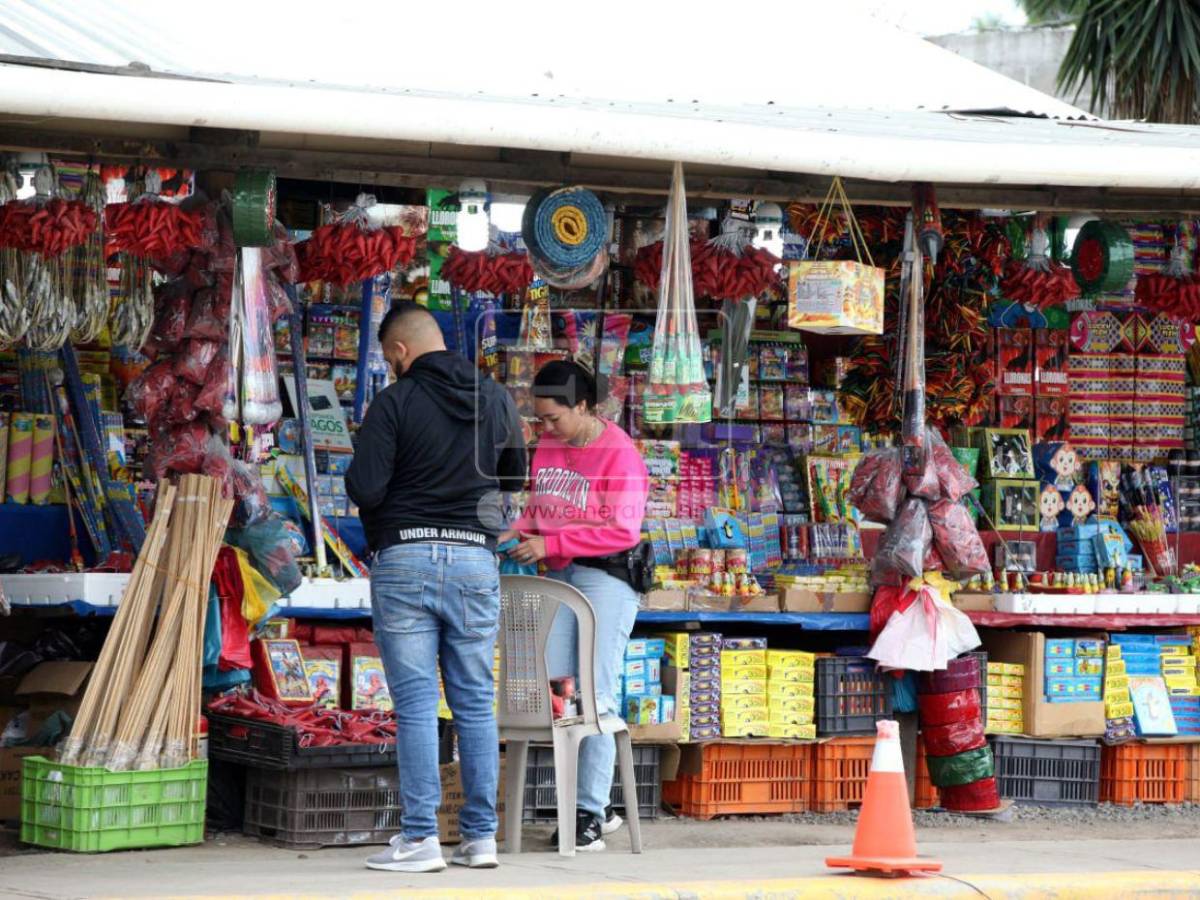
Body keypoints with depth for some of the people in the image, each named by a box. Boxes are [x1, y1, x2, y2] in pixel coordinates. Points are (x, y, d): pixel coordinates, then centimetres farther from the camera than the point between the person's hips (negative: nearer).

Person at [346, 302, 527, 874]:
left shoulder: (395, 402, -7)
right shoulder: (494, 399, 7)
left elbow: (364, 489, -13)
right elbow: (516, 477, 18)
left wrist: (358, 477, 9)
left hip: (404, 560, -4)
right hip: (475, 559, 4)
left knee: (415, 704, -2)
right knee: (476, 702, 9)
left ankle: (420, 838, -3)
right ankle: (481, 836, 10)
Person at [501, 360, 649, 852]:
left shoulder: (619, 454, -12)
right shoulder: (547, 447, 10)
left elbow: (622, 531, -17)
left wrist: (550, 543, -20)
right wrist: (518, 532, -1)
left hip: (606, 576, -8)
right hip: (559, 576, 8)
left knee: (596, 696, -7)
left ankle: (591, 813, -4)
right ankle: (597, 806, 12)